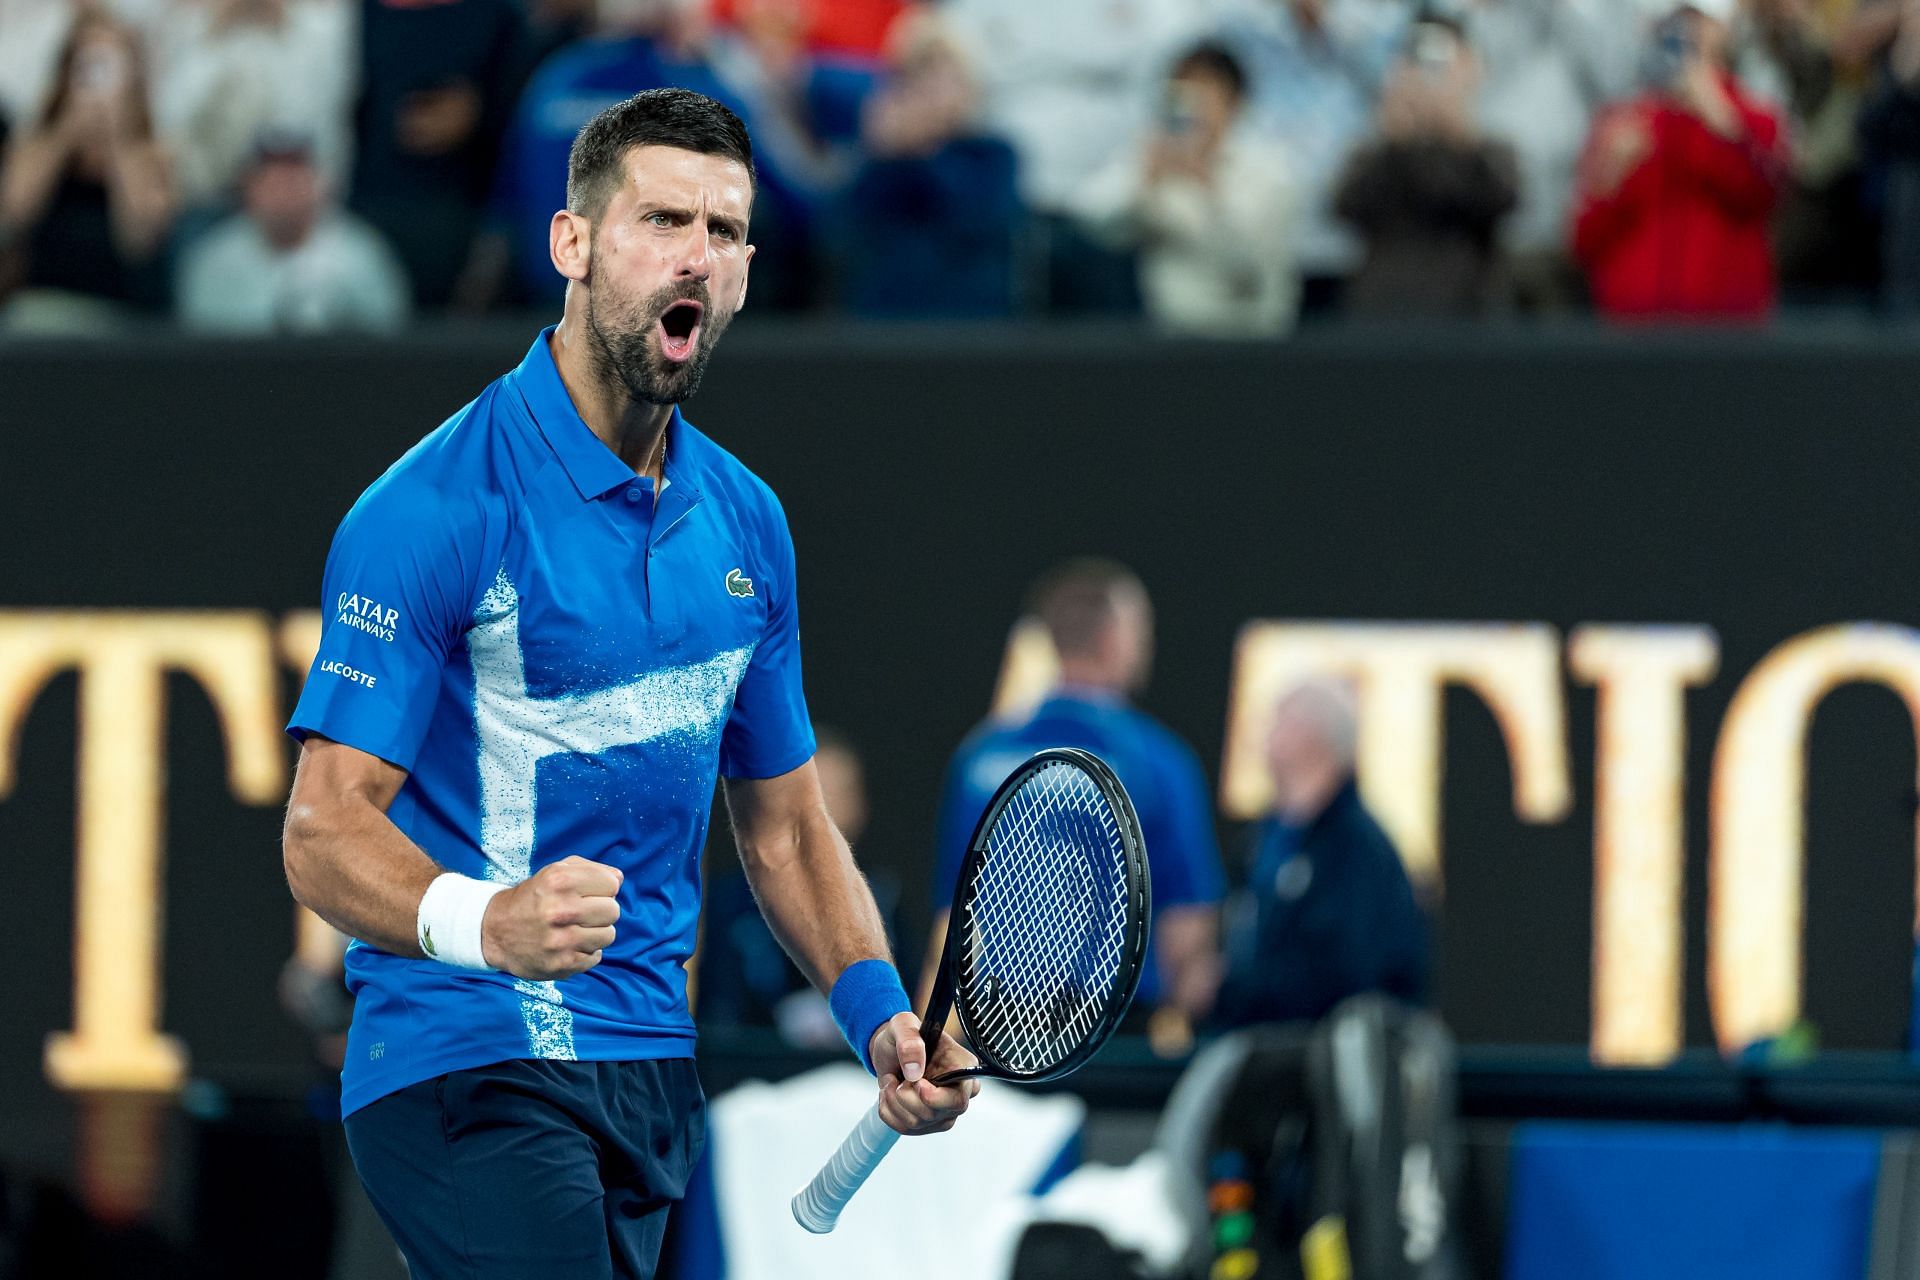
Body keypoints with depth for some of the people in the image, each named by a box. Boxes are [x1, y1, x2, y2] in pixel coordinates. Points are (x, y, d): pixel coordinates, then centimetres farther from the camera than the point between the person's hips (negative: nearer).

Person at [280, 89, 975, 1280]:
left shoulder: (746, 523, 12)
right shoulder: (438, 510, -11)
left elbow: (786, 824, 20)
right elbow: (325, 833, -16)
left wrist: (879, 1014, 3)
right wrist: (481, 920, -36)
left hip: (654, 1077, 7)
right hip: (468, 1077, -7)